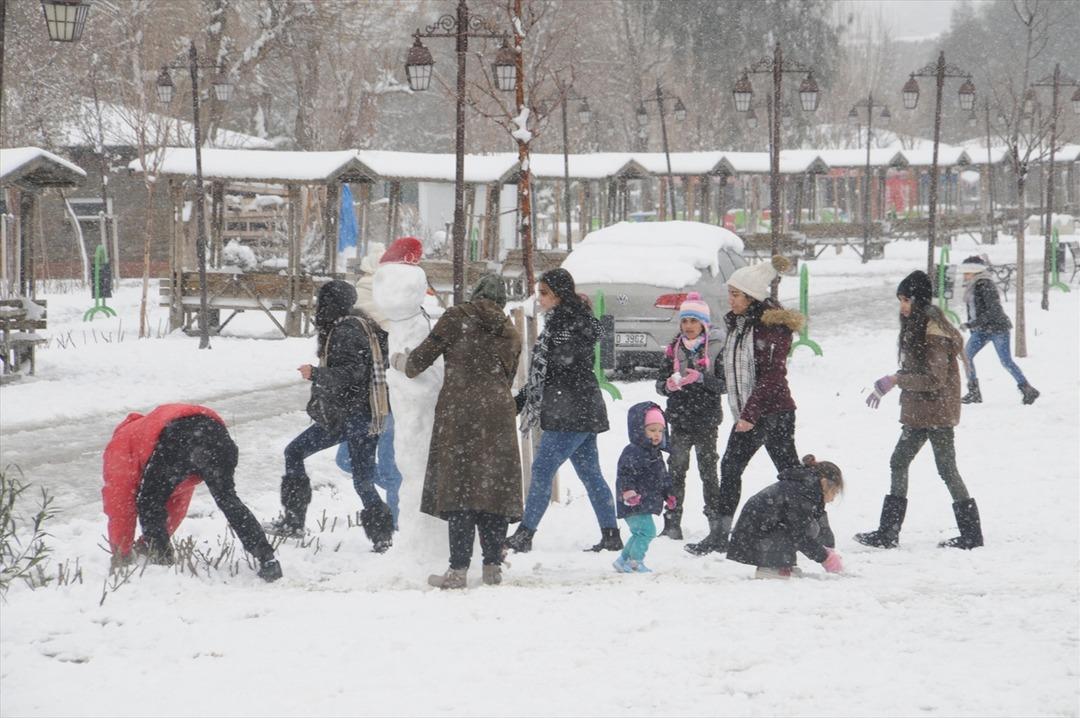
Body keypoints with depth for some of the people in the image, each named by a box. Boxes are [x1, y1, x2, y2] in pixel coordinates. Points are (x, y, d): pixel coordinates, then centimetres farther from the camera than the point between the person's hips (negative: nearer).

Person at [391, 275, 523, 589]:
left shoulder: (458, 317, 3)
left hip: (459, 412, -4)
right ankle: (493, 565, 7)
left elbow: (424, 354, 3)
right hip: (499, 411, 4)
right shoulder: (511, 334, 17)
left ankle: (458, 569, -8)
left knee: (459, 486, -4)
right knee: (495, 488, 7)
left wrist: (403, 363, 24)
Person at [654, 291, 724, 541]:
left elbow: (725, 385, -8)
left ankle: (716, 521, 11)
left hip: (706, 420, -3)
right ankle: (672, 524, 0)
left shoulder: (716, 348, -2)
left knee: (708, 470, 2)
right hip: (680, 420, 3)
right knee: (676, 471, -1)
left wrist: (702, 378, -23)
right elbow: (660, 384, 8)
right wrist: (668, 385, -15)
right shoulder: (674, 349, 8)